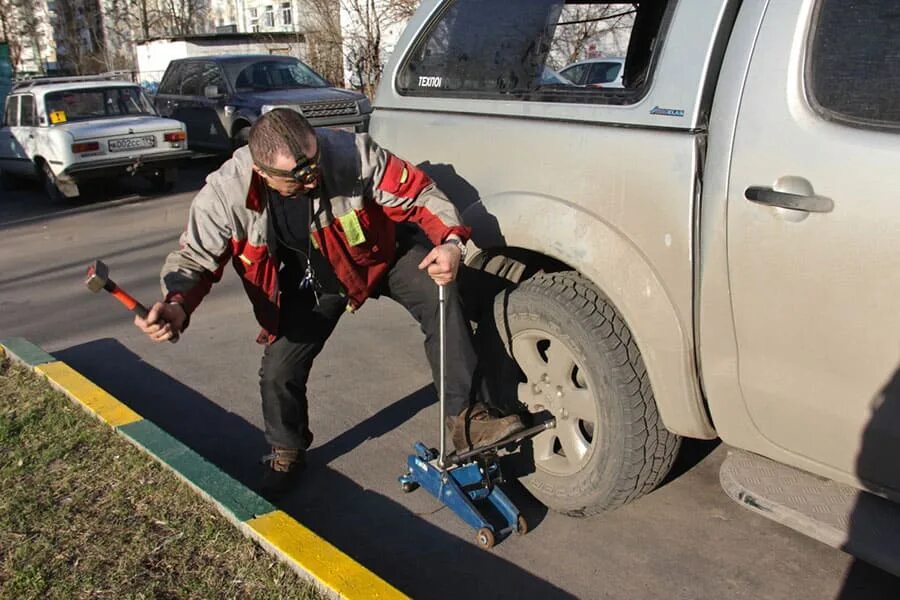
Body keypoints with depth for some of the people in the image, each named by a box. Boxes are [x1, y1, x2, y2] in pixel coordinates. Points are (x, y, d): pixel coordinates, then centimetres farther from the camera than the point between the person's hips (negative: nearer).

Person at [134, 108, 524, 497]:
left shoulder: (353, 153, -33)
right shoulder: (225, 194, -29)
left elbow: (419, 192, -24)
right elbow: (194, 259, -17)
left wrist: (451, 240, -42)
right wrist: (176, 304, -39)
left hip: (377, 257, 0)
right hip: (309, 285, 1)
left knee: (440, 293, -24)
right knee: (279, 370, -3)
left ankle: (464, 416, -15)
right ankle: (286, 453, 30)